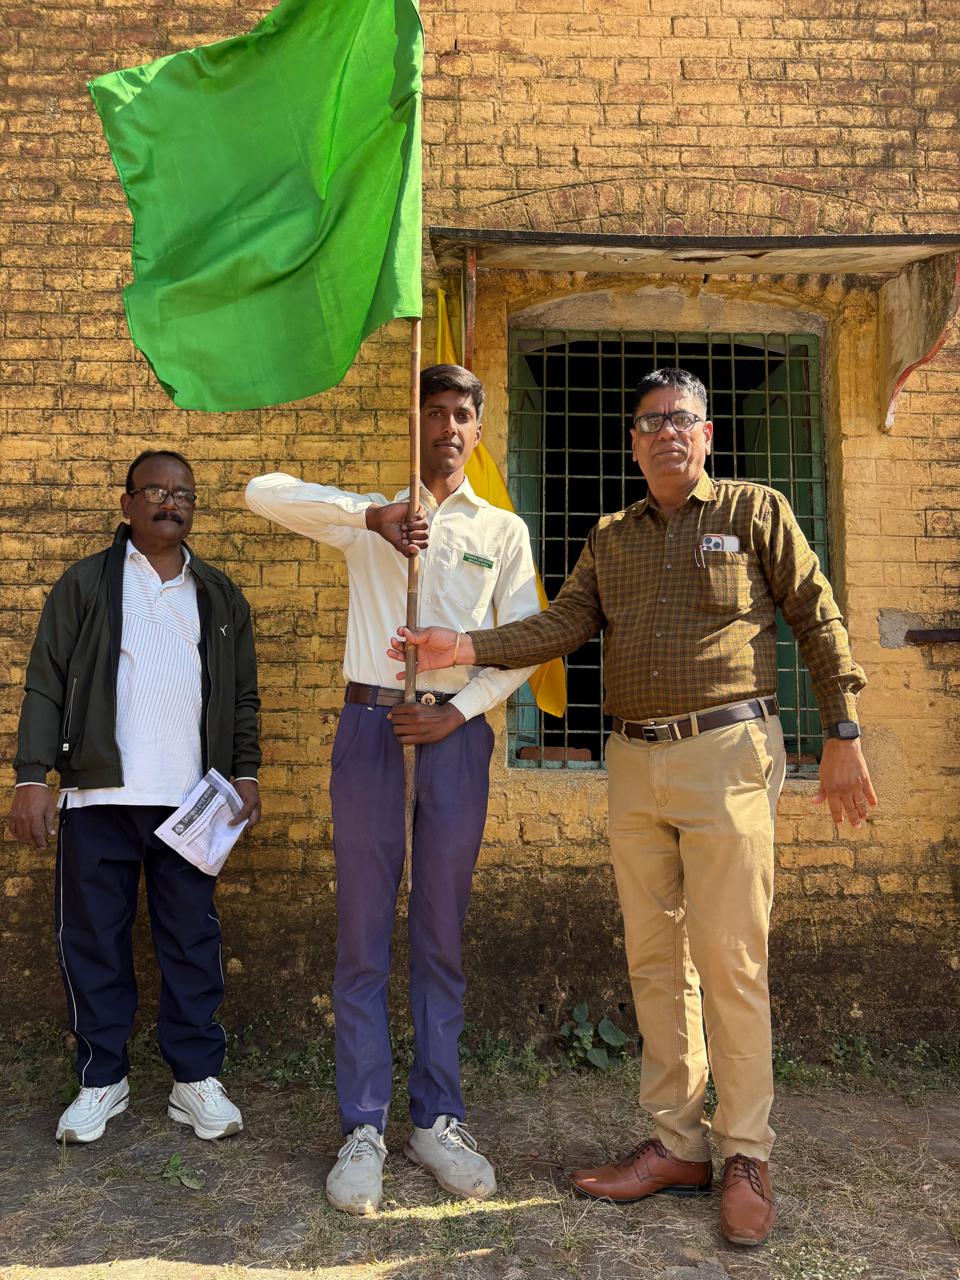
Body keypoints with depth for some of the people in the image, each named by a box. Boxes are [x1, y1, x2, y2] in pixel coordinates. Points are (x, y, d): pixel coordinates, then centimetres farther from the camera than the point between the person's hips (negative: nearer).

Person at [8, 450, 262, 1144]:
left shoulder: (220, 595, 12)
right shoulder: (86, 583, 5)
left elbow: (244, 695, 14)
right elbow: (46, 684, 1)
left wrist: (246, 772, 4)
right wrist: (33, 777, -7)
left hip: (190, 799, 1)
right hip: (98, 796, -1)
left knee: (193, 940, 5)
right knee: (94, 941, 7)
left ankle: (198, 1077, 17)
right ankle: (103, 1079, 22)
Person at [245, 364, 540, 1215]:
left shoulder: (502, 531, 12)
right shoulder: (367, 521, 10)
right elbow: (263, 493, -4)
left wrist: (459, 712, -8)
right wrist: (372, 515, -16)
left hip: (454, 730, 1)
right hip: (371, 723, 0)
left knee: (441, 934, 7)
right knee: (363, 935, 2)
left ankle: (437, 1119, 19)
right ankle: (363, 1128, 13)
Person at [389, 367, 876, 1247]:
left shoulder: (756, 511, 3)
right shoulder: (610, 539, 15)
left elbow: (818, 619, 2)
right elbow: (561, 626, 5)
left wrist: (843, 736, -2)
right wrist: (468, 648, -10)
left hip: (725, 754, -4)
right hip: (635, 762, 5)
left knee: (729, 961, -3)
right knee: (654, 960, 9)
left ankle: (747, 1158, 14)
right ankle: (677, 1146, 22)